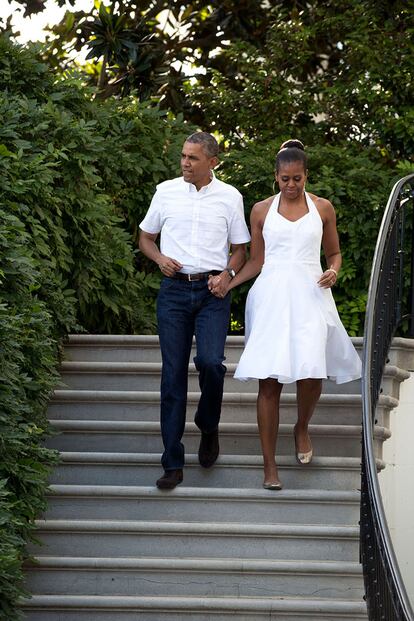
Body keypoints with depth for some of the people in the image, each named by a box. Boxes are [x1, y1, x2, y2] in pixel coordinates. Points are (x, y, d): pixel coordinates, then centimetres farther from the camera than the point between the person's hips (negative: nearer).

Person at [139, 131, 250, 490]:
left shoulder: (230, 197, 6)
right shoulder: (166, 191, 8)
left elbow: (241, 248, 12)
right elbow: (145, 237, 17)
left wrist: (227, 274, -7)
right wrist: (159, 258, -4)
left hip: (212, 291, -1)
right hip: (174, 289, 1)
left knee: (211, 362, -20)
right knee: (173, 374, -1)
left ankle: (209, 426, 11)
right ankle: (173, 464, 2)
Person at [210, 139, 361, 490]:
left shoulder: (322, 208, 10)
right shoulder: (261, 211, 10)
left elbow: (334, 252, 18)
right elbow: (256, 261, 14)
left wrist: (333, 272, -3)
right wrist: (227, 284, 0)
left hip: (310, 294, 0)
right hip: (271, 296, 0)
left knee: (311, 373, -14)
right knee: (269, 382, -7)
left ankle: (302, 428, 21)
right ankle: (270, 466, -2)